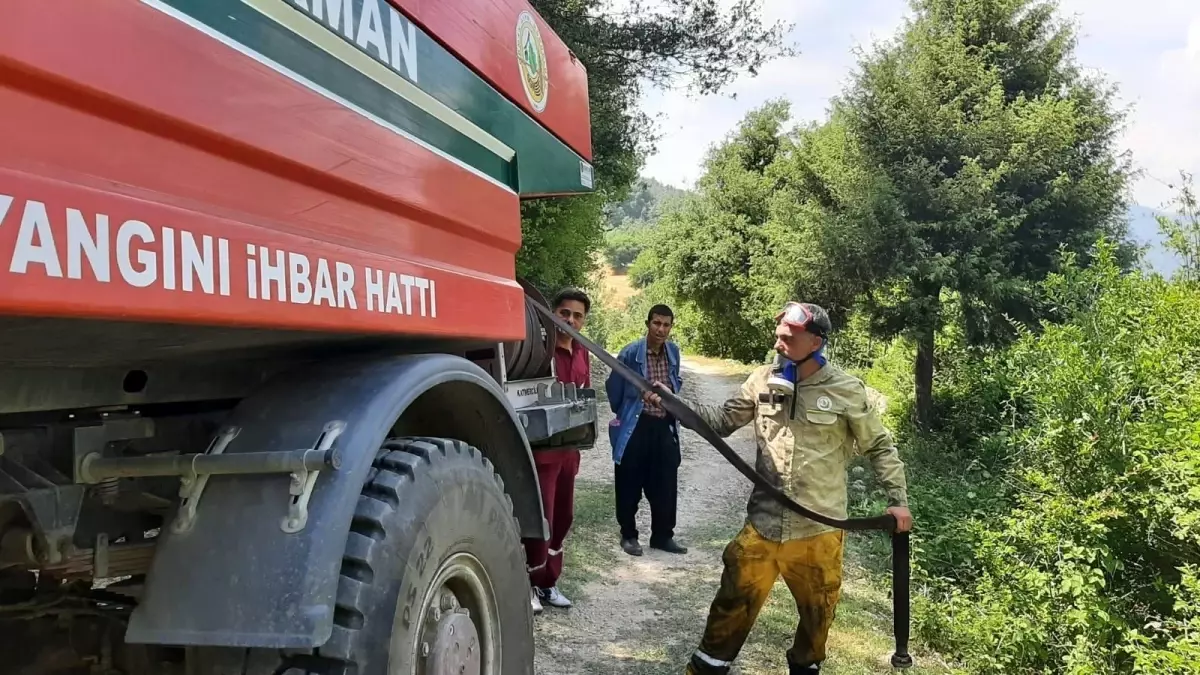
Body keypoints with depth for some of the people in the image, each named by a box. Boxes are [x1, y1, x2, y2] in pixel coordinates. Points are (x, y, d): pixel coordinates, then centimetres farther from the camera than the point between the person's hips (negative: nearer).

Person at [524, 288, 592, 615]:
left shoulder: (582, 352, 10)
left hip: (569, 447, 8)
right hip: (542, 447, -8)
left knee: (563, 516, 14)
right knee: (542, 517, -4)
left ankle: (548, 582, 27)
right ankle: (530, 584, 13)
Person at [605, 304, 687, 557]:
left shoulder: (673, 351, 3)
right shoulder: (631, 353, -12)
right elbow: (613, 387, 0)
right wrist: (622, 415, 11)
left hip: (665, 426, 4)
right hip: (635, 426, -4)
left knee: (665, 486, 9)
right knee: (630, 486, 4)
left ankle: (663, 535, 23)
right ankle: (628, 535, 19)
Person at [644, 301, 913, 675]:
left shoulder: (846, 391, -9)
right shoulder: (763, 381, -2)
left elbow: (880, 446, 2)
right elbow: (722, 420, 4)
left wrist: (898, 499, -2)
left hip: (819, 527, -1)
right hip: (764, 521, 1)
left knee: (817, 609, 18)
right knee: (736, 599, 9)